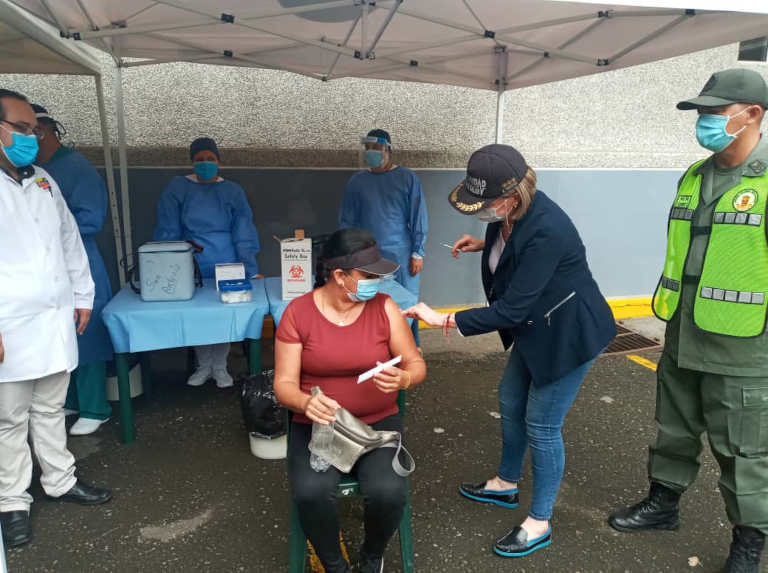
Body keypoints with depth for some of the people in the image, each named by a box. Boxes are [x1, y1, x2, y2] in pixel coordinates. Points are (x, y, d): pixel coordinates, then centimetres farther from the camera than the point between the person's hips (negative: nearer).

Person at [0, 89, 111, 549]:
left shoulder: (44, 181, 12)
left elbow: (70, 241, 18)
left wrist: (83, 295, 17)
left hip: (56, 321, 6)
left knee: (50, 409, 18)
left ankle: (60, 481, 31)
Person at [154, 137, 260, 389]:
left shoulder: (233, 191, 6)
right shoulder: (177, 188, 5)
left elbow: (243, 234, 0)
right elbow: (168, 232, 2)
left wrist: (251, 271, -7)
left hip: (226, 266, 0)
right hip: (191, 267, 1)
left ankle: (220, 366, 18)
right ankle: (204, 365, 23)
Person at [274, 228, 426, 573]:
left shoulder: (384, 308, -6)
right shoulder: (297, 313, -9)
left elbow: (416, 364, -1)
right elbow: (284, 383, -7)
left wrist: (403, 379, -25)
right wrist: (306, 402, -29)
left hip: (378, 422, 1)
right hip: (316, 425, 0)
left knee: (388, 491, -25)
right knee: (311, 492, -28)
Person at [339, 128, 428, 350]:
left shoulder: (407, 178, 0)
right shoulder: (357, 181, 8)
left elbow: (418, 218, -2)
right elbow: (347, 221, 11)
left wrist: (417, 253, -7)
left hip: (400, 256, -2)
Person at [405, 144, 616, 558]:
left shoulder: (546, 230, -34)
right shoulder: (509, 214, -9)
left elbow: (510, 309, -32)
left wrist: (443, 320, -28)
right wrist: (485, 245, -2)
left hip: (569, 334, -9)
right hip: (537, 327, 9)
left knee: (541, 424, 2)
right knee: (510, 401, 20)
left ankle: (539, 524, 23)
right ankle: (506, 484, 43)